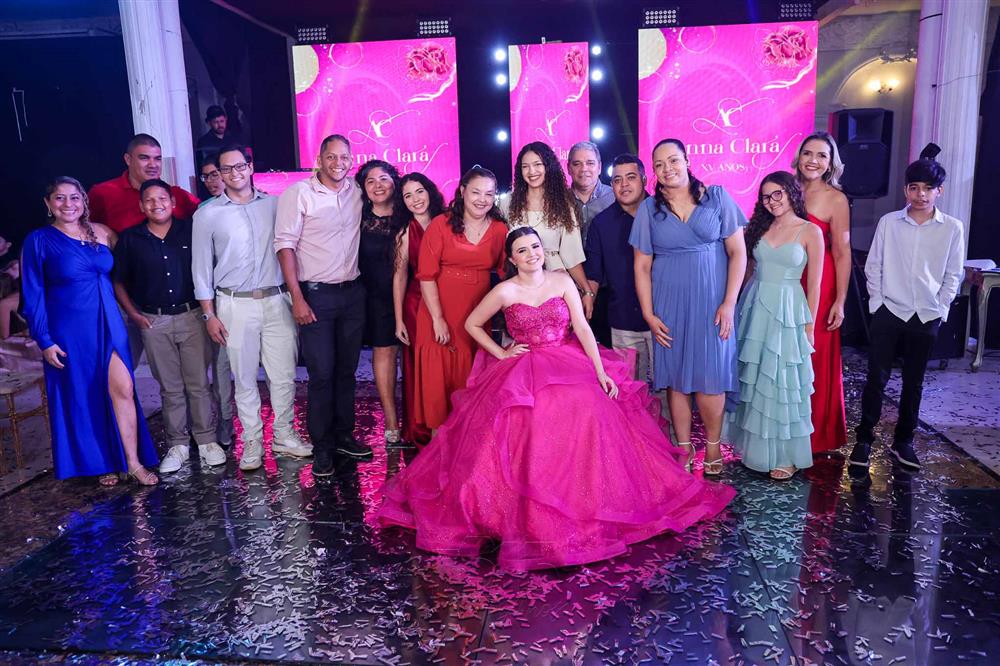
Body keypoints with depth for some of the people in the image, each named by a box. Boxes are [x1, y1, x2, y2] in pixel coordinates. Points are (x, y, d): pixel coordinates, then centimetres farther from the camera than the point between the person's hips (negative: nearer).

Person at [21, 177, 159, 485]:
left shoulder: (103, 233, 6)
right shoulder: (39, 240, -3)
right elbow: (33, 295, -3)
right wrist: (44, 341, -8)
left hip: (108, 325, 3)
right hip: (69, 331, -2)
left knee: (123, 389, -4)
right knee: (82, 397, 7)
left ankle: (134, 462, 5)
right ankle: (101, 463, 23)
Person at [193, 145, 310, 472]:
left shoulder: (274, 205, 7)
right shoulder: (207, 215, 3)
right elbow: (201, 267, 3)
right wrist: (209, 314, -1)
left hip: (277, 300, 2)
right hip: (235, 305, -2)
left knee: (284, 374, 5)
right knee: (245, 378, 4)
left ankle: (285, 435, 19)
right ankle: (253, 442, 16)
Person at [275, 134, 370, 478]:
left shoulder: (356, 191, 7)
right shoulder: (299, 193, -6)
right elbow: (285, 244, -9)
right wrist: (297, 298, -16)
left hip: (353, 292, 5)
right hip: (316, 295, -4)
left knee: (347, 370, 11)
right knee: (322, 374, -3)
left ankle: (343, 435, 25)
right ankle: (322, 447, 10)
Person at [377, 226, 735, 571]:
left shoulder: (562, 280, 4)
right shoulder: (505, 291, 0)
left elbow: (582, 328, -1)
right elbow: (472, 325, 10)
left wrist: (600, 371, -10)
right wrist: (501, 353, 1)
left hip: (570, 364, 2)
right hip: (522, 372, -1)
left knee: (591, 415, -24)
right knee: (524, 423, -26)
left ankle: (585, 505, -6)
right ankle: (528, 513, -7)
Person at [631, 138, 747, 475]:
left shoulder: (717, 197, 1)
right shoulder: (649, 209, 4)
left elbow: (738, 252, 0)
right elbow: (642, 266, 5)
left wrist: (729, 303, -7)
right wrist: (648, 314, -1)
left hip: (711, 303, -1)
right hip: (669, 305, 1)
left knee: (710, 377, -1)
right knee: (675, 378, 5)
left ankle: (713, 445, 20)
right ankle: (684, 449, 20)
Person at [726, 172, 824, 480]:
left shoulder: (810, 231, -4)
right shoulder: (759, 227, 8)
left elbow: (814, 283, -3)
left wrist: (809, 324, -4)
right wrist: (745, 303, 5)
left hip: (787, 311, -4)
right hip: (754, 307, 4)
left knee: (782, 382, 2)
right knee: (752, 378, 9)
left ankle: (785, 455, 16)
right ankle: (753, 443, 25)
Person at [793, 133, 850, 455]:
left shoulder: (836, 199, -8)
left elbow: (842, 254, -9)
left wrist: (840, 301, -13)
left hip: (818, 286, -5)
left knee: (815, 360, 4)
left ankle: (818, 434, 21)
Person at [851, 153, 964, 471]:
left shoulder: (953, 228, 1)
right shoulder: (889, 222, 0)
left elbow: (953, 275, 5)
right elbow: (873, 266, 3)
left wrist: (939, 309, -1)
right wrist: (878, 301, -3)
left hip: (927, 318, 1)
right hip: (889, 313, -1)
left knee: (913, 382, 10)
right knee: (876, 378, -1)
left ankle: (903, 441, 24)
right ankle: (864, 438, 11)